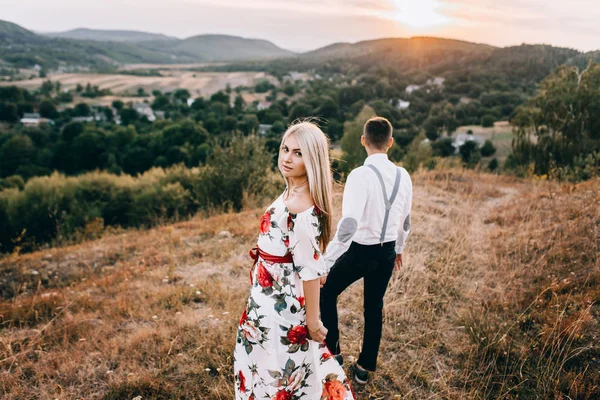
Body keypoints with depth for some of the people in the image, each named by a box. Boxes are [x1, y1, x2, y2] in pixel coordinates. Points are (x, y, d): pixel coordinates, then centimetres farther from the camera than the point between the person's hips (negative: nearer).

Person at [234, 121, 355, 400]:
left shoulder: (302, 207, -28)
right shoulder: (291, 194, 2)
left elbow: (309, 270, -24)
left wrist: (312, 320, -17)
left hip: (281, 303, -9)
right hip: (273, 297, 9)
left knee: (277, 369, 11)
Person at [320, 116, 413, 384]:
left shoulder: (360, 175, -22)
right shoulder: (403, 176, -2)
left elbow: (348, 225, -29)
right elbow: (405, 220, 11)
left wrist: (325, 262, -24)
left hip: (360, 251, -6)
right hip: (387, 252, 6)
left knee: (327, 293, 18)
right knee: (374, 308, 20)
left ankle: (332, 352, 26)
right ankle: (365, 368, 34)